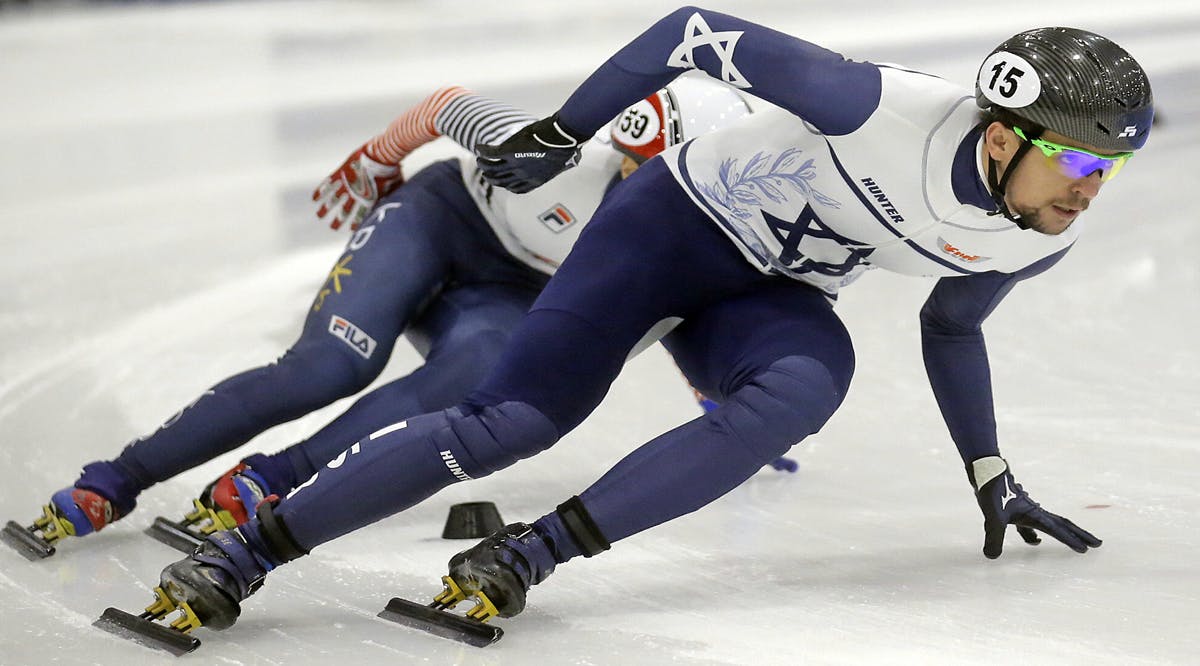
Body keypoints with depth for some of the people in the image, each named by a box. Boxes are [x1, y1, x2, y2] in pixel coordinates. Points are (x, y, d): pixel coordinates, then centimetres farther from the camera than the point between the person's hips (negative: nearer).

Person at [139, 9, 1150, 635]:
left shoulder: (1038, 241, -9)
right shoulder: (884, 108, -31)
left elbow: (950, 327, 13)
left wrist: (990, 478, 18)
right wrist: (559, 136, -18)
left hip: (774, 299, 5)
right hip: (678, 218, -5)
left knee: (809, 386, -30)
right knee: (512, 420, -17)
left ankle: (531, 553, -31)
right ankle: (242, 552, -10)